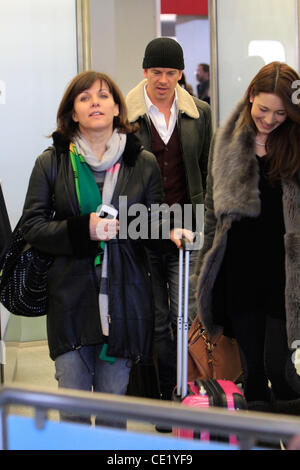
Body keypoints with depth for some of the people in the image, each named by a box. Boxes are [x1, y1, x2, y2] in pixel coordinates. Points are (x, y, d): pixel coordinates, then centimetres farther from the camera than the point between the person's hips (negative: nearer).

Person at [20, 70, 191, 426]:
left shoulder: (143, 163, 7)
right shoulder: (52, 162, 4)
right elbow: (32, 226, 1)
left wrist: (171, 232, -12)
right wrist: (83, 229, -15)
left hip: (124, 299, 1)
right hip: (71, 297, 0)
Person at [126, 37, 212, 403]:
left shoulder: (199, 113, 7)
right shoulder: (124, 115, 0)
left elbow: (208, 171, 13)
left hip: (187, 230, 1)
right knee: (155, 321, 8)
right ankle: (166, 395, 21)